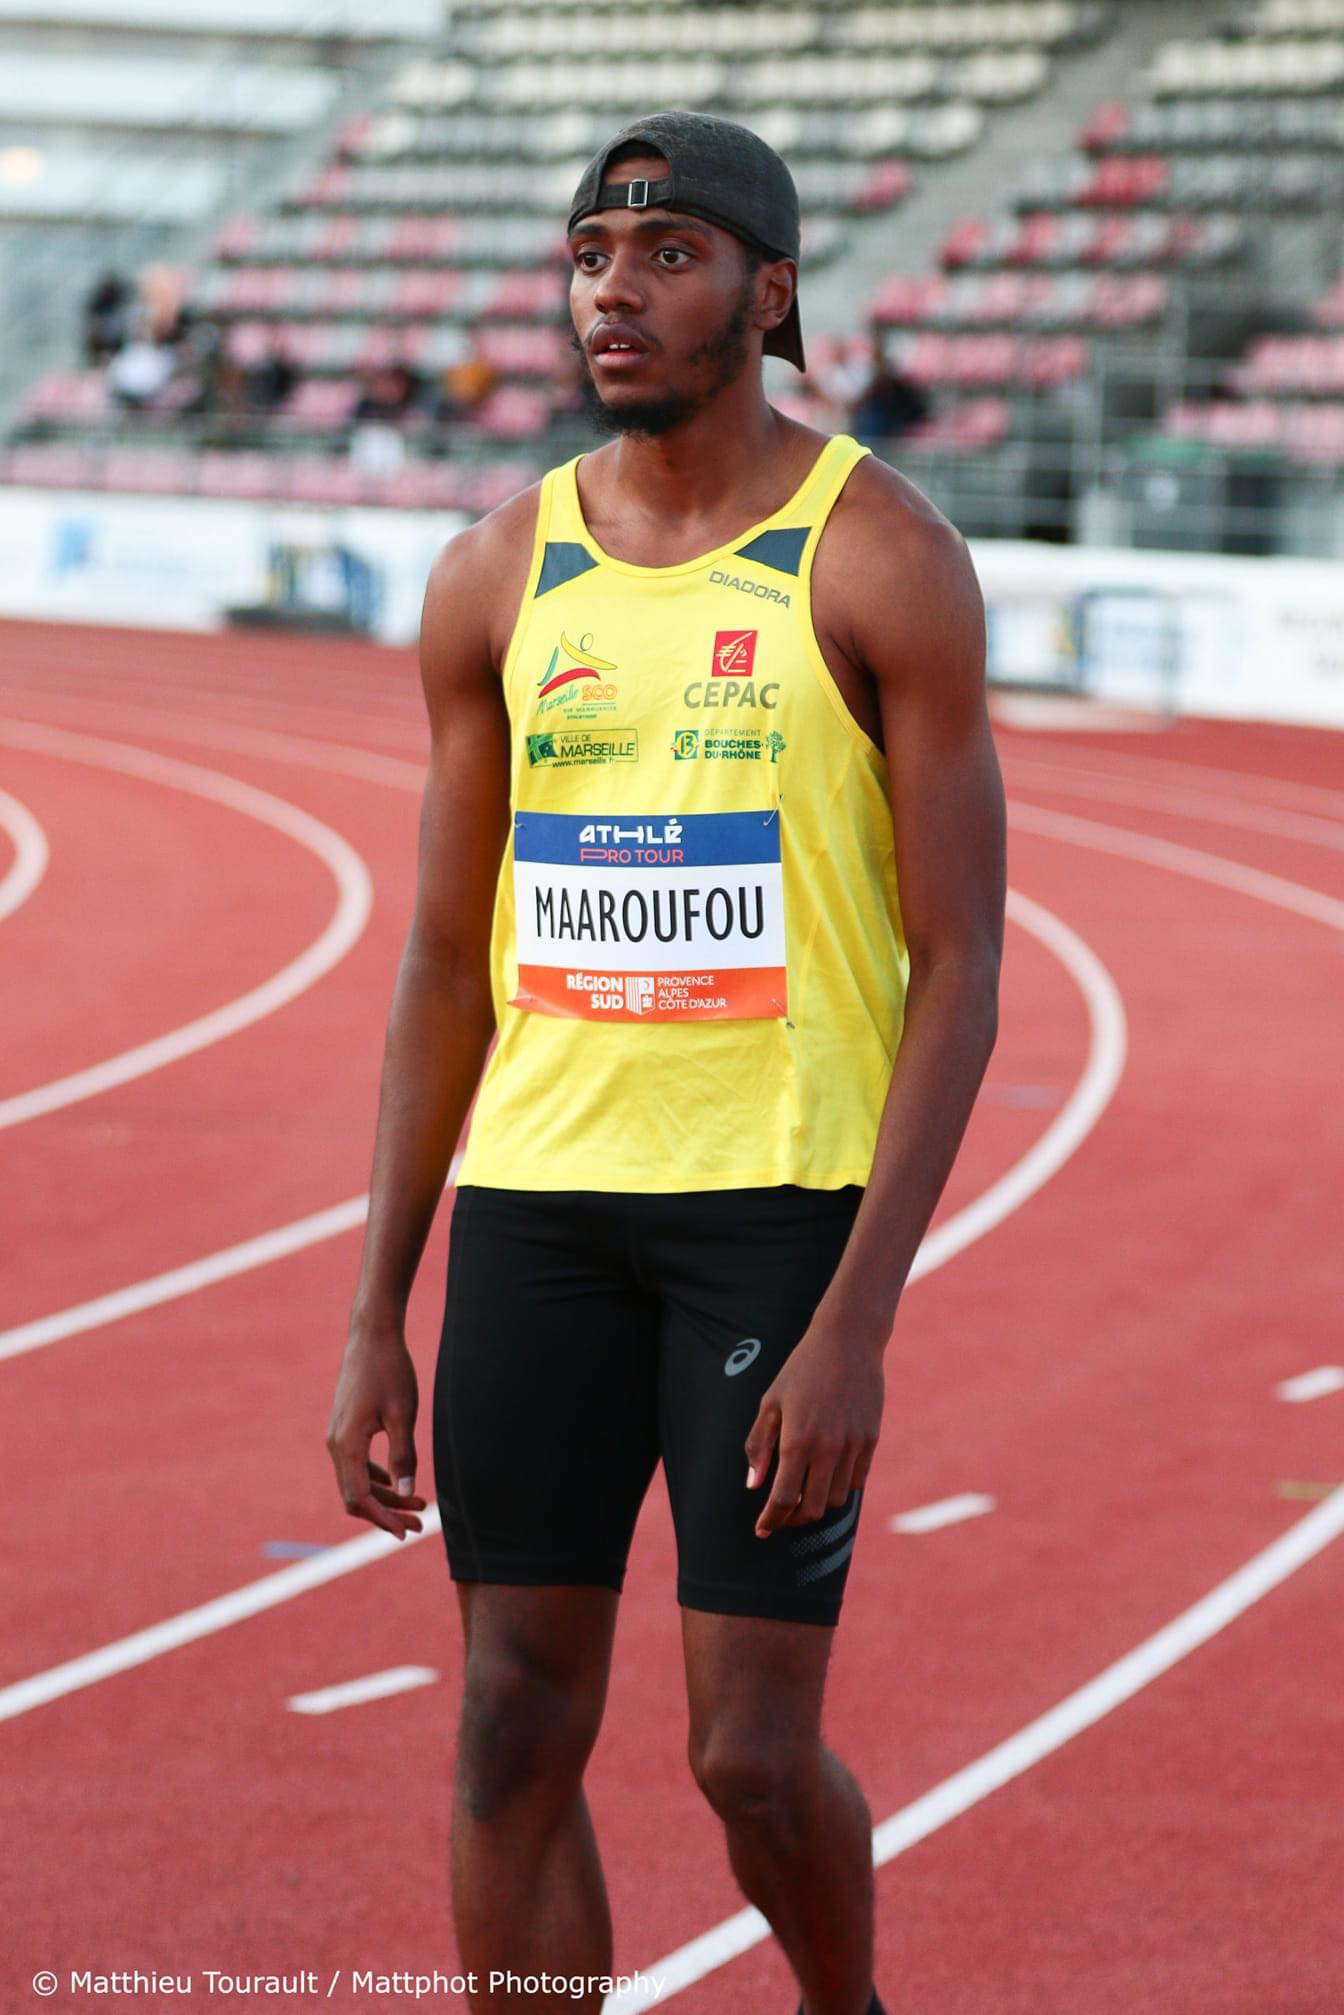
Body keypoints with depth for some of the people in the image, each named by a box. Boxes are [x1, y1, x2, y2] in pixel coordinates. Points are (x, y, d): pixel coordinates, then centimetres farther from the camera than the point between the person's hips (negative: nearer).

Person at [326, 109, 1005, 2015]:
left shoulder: (885, 557, -7)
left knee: (753, 1753, -2)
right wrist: (377, 1315, 8)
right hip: (539, 1202, 4)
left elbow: (962, 967, -9)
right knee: (515, 1736, 2)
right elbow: (447, 964, 12)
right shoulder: (498, 576, 6)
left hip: (787, 1207, -4)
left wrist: (858, 1322, -16)